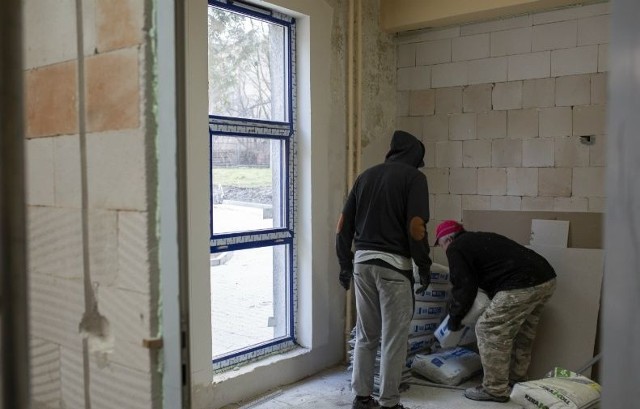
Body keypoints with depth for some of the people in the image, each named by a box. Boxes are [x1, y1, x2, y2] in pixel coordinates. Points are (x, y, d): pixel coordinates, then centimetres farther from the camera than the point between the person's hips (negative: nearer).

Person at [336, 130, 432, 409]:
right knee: (394, 338, 5)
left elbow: (343, 225, 11)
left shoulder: (366, 175, 13)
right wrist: (424, 266, -3)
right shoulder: (413, 176, -3)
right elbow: (415, 228, -14)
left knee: (365, 335, 15)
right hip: (394, 264, -6)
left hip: (362, 261, 6)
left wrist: (345, 264, 18)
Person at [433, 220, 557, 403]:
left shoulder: (456, 248, 3)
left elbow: (464, 287, -1)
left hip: (522, 285, -10)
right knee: (521, 331, 25)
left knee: (489, 330, 0)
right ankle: (516, 379, 37)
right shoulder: (480, 239, 30)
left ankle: (495, 390, 7)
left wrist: (454, 318, 12)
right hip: (546, 278, 10)